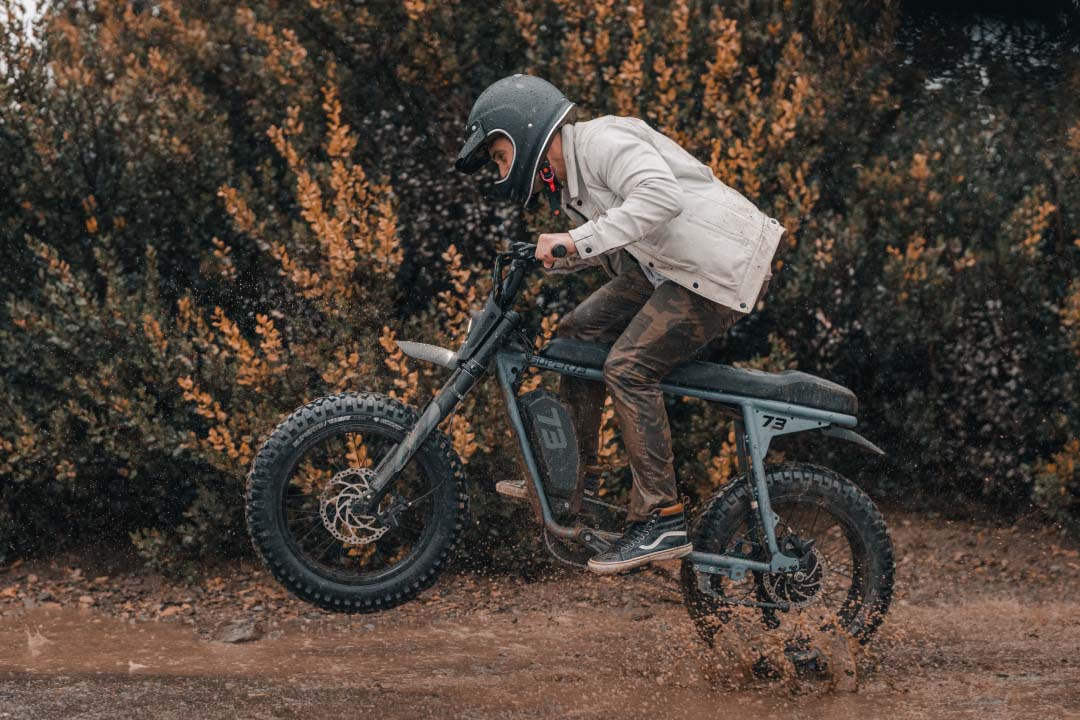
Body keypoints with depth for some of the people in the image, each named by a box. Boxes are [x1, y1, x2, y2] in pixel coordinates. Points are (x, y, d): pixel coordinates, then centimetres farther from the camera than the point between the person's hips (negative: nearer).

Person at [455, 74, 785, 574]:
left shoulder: (602, 141, -18)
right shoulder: (568, 182, 13)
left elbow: (661, 197, -35)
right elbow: (600, 250, 26)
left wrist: (579, 240, -35)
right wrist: (540, 259, 11)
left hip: (725, 267, -10)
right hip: (669, 270, 10)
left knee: (628, 367, -19)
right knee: (577, 334, 10)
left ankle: (662, 521, -17)